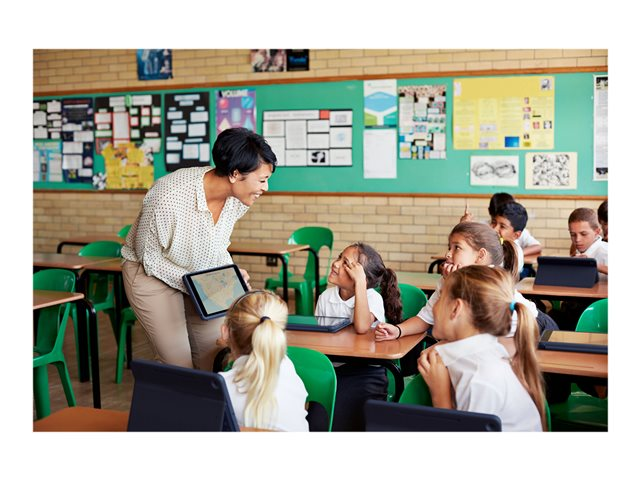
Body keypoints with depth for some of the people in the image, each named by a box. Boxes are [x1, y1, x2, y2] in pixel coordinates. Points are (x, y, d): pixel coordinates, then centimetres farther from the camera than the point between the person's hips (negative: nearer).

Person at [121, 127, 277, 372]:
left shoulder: (238, 196, -16)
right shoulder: (169, 198, -35)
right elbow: (148, 256, -19)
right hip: (152, 273, -6)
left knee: (216, 358, 5)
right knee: (178, 365, -8)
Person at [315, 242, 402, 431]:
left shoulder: (373, 298, -7)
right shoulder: (326, 297, 7)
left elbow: (361, 327, -29)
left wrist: (359, 283, -24)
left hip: (363, 371, -4)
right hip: (329, 368, 4)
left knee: (340, 421, -25)